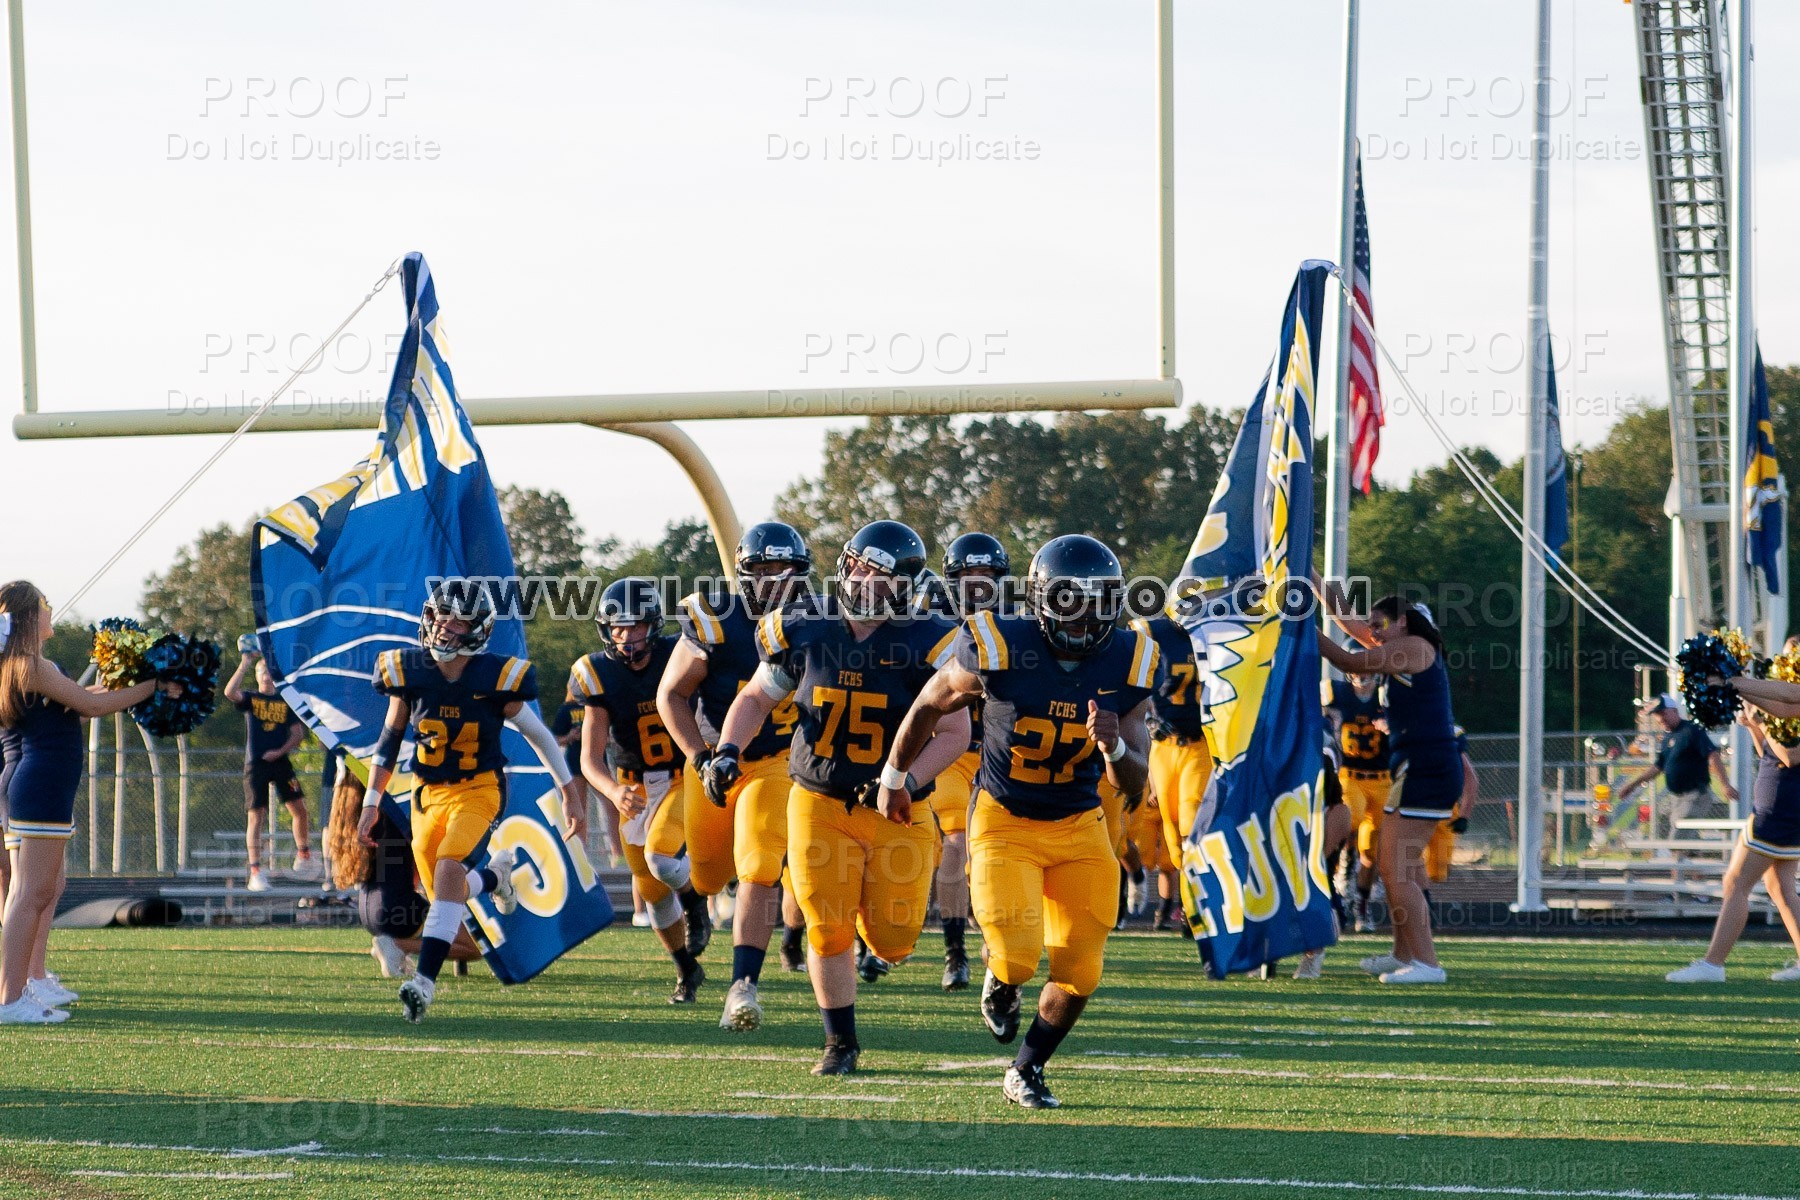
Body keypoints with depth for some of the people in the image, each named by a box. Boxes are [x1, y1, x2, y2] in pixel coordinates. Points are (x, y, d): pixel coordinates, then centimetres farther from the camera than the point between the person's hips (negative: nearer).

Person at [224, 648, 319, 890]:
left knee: (299, 809, -3)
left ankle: (303, 856, 20)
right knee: (256, 817, -5)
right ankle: (255, 872, -4)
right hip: (255, 764, -2)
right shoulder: (250, 698, 5)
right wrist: (244, 665, -21)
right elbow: (230, 692, -17)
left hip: (280, 762, 2)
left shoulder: (285, 702, 10)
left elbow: (298, 734, 7)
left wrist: (281, 751, -8)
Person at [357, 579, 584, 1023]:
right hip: (428, 792, 4)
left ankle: (426, 979, -32)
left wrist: (568, 786, 10)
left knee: (449, 864, -28)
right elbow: (389, 740, 6)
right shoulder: (408, 673, -7)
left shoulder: (496, 679, -14)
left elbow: (538, 734, 1)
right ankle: (494, 874, 45)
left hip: (479, 789, -4)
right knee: (445, 894, 8)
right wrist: (371, 802, 4)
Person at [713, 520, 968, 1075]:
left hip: (897, 810, -1)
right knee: (828, 930, -4)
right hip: (820, 804, 1)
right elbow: (757, 698, 13)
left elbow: (955, 732, -11)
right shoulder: (804, 632, -3)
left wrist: (905, 781, -26)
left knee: (891, 940, -3)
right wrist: (727, 750, -5)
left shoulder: (927, 643, -11)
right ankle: (841, 1043, 13)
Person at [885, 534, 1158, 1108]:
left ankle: (1026, 1072, 25)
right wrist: (894, 777, 13)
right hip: (1004, 823, -3)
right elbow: (929, 706, 0)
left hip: (1079, 827, 3)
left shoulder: (1127, 663, -10)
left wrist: (1114, 747, -30)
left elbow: (1134, 781, -7)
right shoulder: (998, 650, -19)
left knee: (1079, 973, -1)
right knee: (1018, 957, -19)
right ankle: (999, 979, 20)